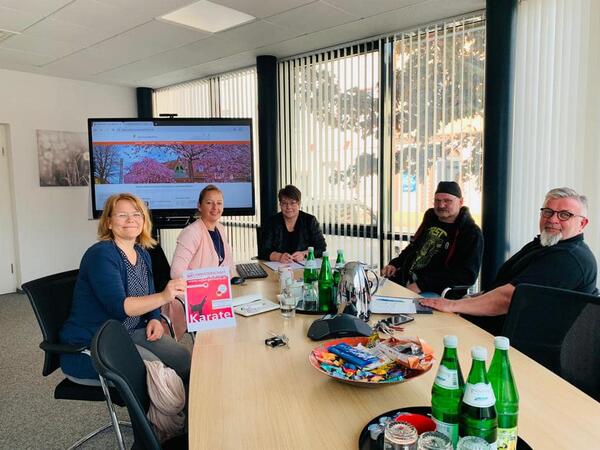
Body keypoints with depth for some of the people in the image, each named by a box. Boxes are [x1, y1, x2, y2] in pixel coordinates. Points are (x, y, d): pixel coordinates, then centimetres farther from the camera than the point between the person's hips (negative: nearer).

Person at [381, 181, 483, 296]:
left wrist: (422, 285, -26)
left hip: (432, 294, -7)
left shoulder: (471, 233, -8)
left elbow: (467, 275, -18)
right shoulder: (431, 217, 13)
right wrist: (395, 264, 9)